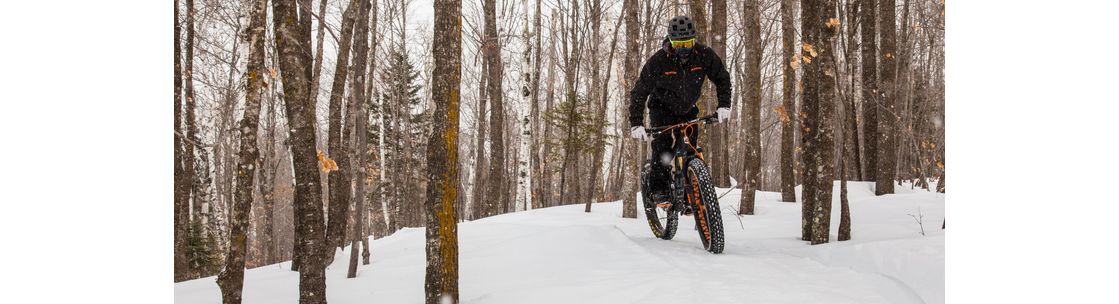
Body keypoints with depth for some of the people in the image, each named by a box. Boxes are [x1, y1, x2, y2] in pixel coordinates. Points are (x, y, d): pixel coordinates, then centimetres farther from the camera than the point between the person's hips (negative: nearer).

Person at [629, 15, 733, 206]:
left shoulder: (704, 55, -21)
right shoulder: (658, 61, -28)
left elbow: (722, 78, -6)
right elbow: (639, 92, -23)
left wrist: (724, 105, -19)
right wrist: (636, 124, -30)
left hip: (687, 109, 3)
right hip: (662, 107, -3)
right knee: (662, 142, -25)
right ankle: (658, 189, -19)